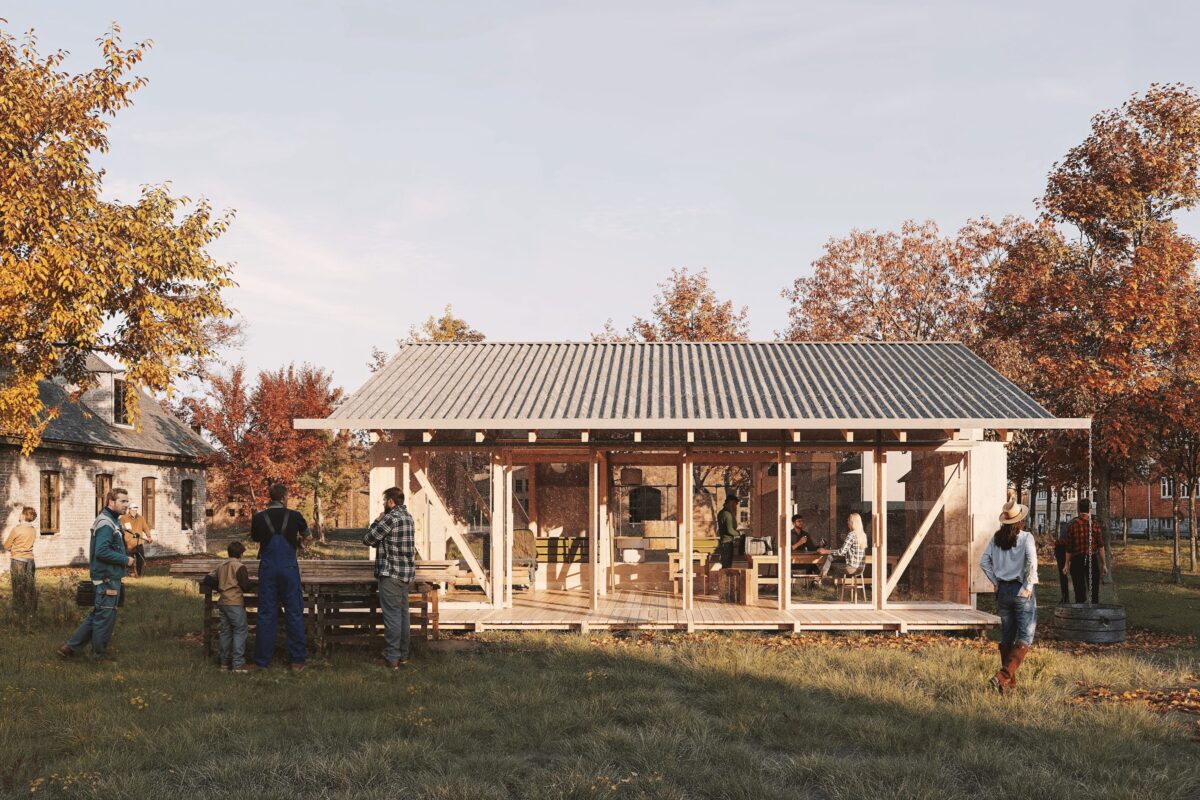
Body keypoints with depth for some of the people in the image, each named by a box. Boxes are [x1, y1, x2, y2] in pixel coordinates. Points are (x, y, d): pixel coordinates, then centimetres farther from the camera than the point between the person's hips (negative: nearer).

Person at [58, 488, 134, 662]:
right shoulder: (106, 523, -18)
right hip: (107, 579, -10)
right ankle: (100, 656, 12)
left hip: (109, 577, 10)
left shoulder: (112, 521, 15)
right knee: (106, 617, 1)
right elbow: (102, 551, -27)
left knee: (97, 615, 16)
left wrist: (126, 557, 8)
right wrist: (126, 560, -19)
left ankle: (70, 647, 19)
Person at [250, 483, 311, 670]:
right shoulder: (294, 516, -2)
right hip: (289, 567, -1)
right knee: (294, 612, 5)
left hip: (267, 567, 1)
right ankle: (297, 660, 7)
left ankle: (263, 661, 8)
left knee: (266, 613, 6)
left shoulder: (259, 518, -1)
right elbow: (306, 534, 17)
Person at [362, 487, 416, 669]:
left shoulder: (391, 518, -15)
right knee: (403, 613, 14)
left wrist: (377, 522, 1)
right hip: (407, 573, 8)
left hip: (391, 574, -8)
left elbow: (368, 540, -10)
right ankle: (403, 654, 20)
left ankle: (392, 658, -3)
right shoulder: (407, 516, 12)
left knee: (392, 615, -5)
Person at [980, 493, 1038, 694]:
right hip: (1021, 592, -5)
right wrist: (1027, 587, -13)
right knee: (1024, 639, 1)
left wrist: (996, 582, 11)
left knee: (1006, 637, 16)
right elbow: (1032, 562, -22)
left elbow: (984, 561, 3)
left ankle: (1010, 681, 22)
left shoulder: (997, 538, 2)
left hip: (1003, 591, 5)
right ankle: (1003, 676, -16)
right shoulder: (1025, 538, -11)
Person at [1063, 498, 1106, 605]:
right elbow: (1100, 546, -5)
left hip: (1077, 561, 1)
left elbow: (1069, 547, -1)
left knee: (1079, 592, 7)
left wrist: (1067, 564, 9)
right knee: (1094, 592, 7)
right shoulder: (1095, 524, -5)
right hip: (1092, 560, -1)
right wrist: (1103, 564, 1)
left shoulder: (1072, 525, -3)